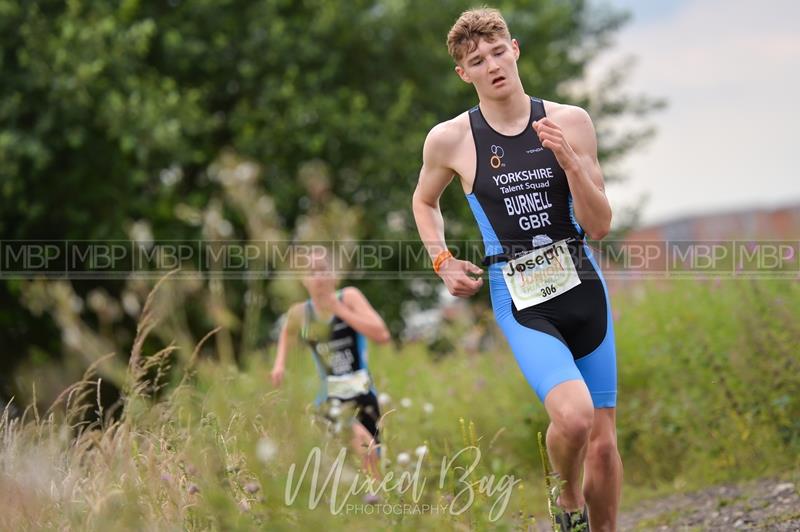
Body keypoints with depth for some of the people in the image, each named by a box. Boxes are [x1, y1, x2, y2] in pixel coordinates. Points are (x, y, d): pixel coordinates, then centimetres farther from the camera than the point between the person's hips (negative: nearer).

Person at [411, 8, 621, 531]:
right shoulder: (450, 139, -1)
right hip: (521, 304, -3)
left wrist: (569, 160, -13)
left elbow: (600, 226, 0)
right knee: (573, 415, -27)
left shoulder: (570, 122, 1)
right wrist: (442, 261, 5)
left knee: (603, 443, 5)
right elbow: (424, 201, 20)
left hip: (586, 291, 3)